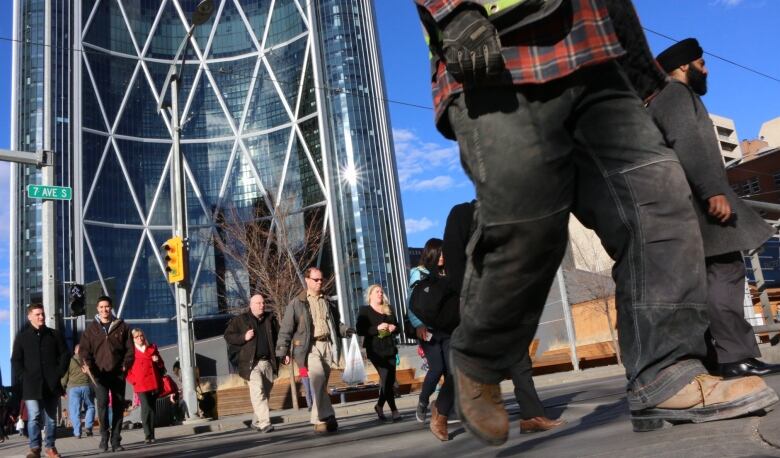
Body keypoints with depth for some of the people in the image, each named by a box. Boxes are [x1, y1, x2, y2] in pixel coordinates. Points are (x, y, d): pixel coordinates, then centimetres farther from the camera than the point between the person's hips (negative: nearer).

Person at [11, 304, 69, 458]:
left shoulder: (55, 335, 10)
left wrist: (59, 373, -2)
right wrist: (23, 377, -8)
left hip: (51, 384, 2)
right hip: (31, 384, -2)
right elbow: (16, 360, 4)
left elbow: (64, 355, 10)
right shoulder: (22, 336, 6)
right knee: (34, 417, -10)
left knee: (51, 417, 8)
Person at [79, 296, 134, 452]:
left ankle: (115, 440, 11)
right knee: (102, 403, -16)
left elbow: (130, 348, 7)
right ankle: (104, 435, 0)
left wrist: (126, 364, -6)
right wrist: (89, 366, -12)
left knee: (118, 407, 3)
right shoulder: (91, 328, 7)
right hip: (100, 373, -1)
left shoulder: (121, 326, 7)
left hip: (118, 373, 1)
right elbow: (84, 349, 4)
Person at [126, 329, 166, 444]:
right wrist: (133, 380, -7)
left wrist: (158, 360, 1)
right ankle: (148, 435, -8)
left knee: (153, 409, 7)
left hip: (154, 383, 4)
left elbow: (161, 365, 22)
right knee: (146, 409, -13)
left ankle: (151, 435, 15)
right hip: (140, 385, -3)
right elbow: (127, 368, 3)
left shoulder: (152, 348, 15)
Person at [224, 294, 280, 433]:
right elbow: (228, 336, 4)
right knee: (258, 392, -17)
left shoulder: (271, 318, 14)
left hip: (268, 362, 5)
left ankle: (257, 422, 25)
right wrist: (244, 337, -11)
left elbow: (278, 336, 23)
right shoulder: (240, 320, 3)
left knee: (265, 393, 10)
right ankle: (264, 423, -19)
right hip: (251, 363, -4)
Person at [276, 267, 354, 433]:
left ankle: (319, 420, 16)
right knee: (318, 376, -24)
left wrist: (345, 330, 4)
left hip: (327, 345, 5)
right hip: (309, 347, -5)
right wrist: (282, 352, -6)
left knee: (321, 383, 6)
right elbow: (286, 329, 1)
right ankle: (327, 417, -20)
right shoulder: (297, 303, 3)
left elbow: (336, 323, 26)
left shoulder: (327, 302, 18)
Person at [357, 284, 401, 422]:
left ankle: (379, 406, 25)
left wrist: (393, 328, 0)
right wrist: (377, 328, -19)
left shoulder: (388, 310, 18)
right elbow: (360, 330, -9)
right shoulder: (365, 311, 1)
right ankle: (394, 410, -3)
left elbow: (397, 326, 23)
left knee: (390, 380, 5)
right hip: (375, 350, -6)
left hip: (390, 349, 6)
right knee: (386, 378, -11)